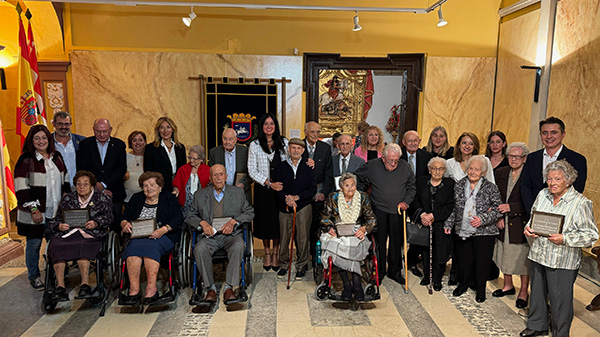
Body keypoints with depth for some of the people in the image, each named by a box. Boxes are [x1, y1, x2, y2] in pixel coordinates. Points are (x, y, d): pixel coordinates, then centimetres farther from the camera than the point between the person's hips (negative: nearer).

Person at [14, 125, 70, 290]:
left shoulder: (57, 157, 11)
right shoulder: (26, 160, -5)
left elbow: (65, 181, 19)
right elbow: (21, 188, -10)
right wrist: (33, 209, -14)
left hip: (56, 211, 4)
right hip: (35, 213, -4)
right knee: (34, 243, 5)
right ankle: (34, 276, 22)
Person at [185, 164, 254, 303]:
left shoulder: (238, 192, 12)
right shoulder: (200, 195, 13)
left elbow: (249, 212, 10)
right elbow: (190, 216, 14)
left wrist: (234, 221, -8)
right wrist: (202, 223, -8)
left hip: (231, 234, -1)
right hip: (210, 235, 1)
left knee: (238, 246, -34)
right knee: (199, 249, -31)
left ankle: (229, 287, -27)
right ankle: (210, 288, -20)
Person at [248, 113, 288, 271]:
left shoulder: (284, 142, 4)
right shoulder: (254, 145, -1)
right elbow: (252, 170, -5)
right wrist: (269, 183, -14)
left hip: (280, 188, 1)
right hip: (262, 189, -1)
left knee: (278, 221, 5)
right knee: (264, 221, 7)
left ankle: (276, 254, 21)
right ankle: (267, 254, 24)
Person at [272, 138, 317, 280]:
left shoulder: (308, 166, 1)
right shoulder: (282, 167, 5)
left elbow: (313, 189, -1)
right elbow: (276, 188, 2)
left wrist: (297, 197, -13)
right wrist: (286, 199, -16)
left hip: (303, 206, -1)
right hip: (284, 207, 1)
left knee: (302, 238, 1)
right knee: (284, 237, 5)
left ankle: (302, 266, 17)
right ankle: (284, 264, 23)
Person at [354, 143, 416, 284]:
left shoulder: (405, 167, 1)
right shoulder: (372, 165, -5)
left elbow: (412, 188, 11)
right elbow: (356, 178, 10)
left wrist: (406, 201, -2)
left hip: (398, 211, 2)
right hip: (378, 210, -2)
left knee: (396, 242, 10)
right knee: (379, 241, 3)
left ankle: (395, 271, 26)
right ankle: (379, 271, 19)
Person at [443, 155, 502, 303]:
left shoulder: (491, 187, -4)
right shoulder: (459, 185, 6)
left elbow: (498, 209, -5)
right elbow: (454, 207, 13)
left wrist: (482, 219, -18)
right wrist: (448, 224, 8)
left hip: (483, 232, -3)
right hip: (462, 230, 3)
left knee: (482, 262, 6)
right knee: (464, 260, 12)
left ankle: (481, 289, 27)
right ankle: (464, 283, 36)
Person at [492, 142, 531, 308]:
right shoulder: (500, 173, 6)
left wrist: (511, 207, -22)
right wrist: (498, 217, -3)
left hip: (521, 224, -5)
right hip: (503, 224, 5)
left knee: (523, 257, 5)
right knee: (505, 255, 17)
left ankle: (523, 291, 21)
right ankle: (508, 285, 36)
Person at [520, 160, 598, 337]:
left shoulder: (581, 203, -12)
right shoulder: (543, 194, 5)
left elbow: (591, 235, -12)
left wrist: (564, 239, -24)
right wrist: (528, 228, -3)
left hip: (563, 261, -5)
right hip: (539, 255, 5)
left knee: (560, 299, 6)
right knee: (537, 292, 18)